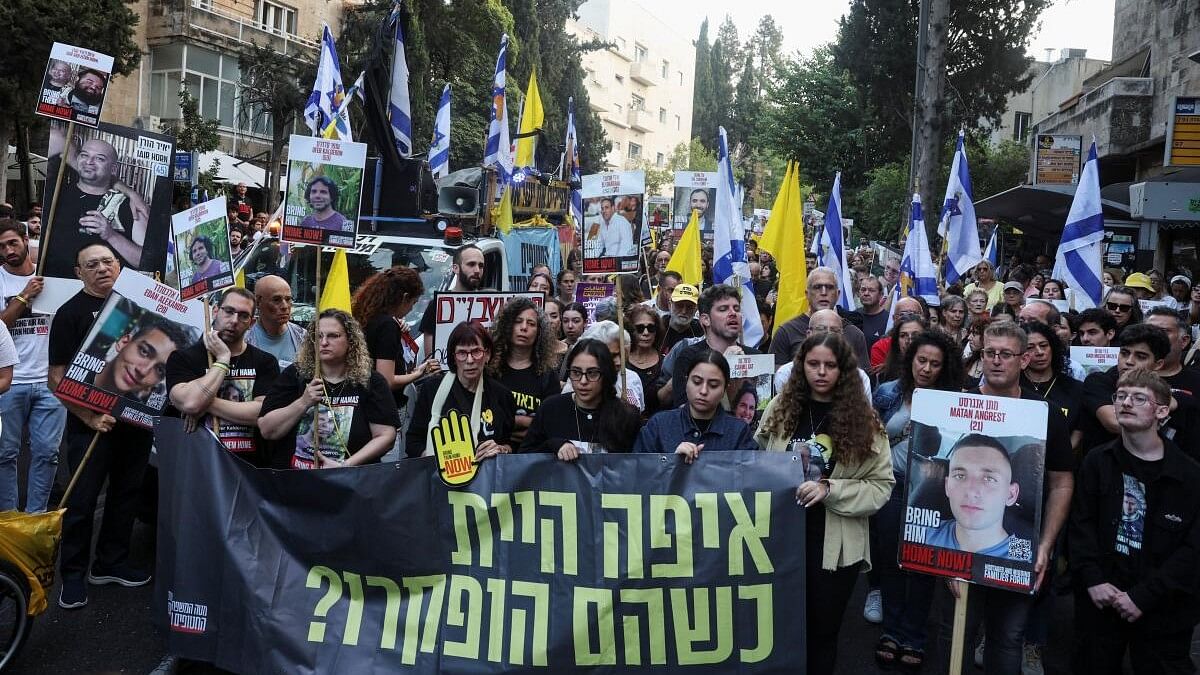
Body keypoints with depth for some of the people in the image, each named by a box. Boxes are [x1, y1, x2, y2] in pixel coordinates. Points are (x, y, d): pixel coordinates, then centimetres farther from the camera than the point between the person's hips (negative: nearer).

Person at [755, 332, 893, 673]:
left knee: (823, 631, 13)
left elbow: (881, 486, -8)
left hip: (836, 543, -1)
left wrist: (830, 489, -20)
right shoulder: (779, 407, 0)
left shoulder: (865, 420, -5)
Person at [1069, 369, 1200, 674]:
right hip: (1100, 600, 2)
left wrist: (1143, 596, -14)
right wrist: (1092, 580, -10)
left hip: (1161, 609, -2)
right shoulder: (1098, 461, 2)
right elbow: (1081, 524, 1)